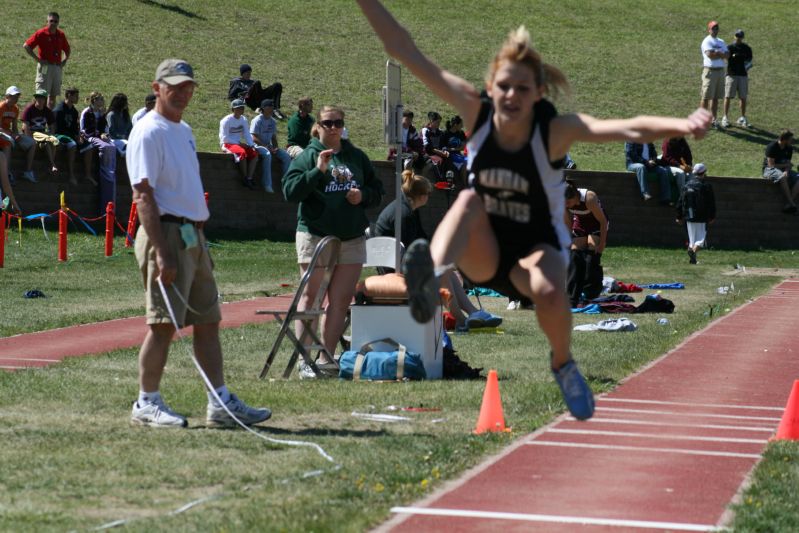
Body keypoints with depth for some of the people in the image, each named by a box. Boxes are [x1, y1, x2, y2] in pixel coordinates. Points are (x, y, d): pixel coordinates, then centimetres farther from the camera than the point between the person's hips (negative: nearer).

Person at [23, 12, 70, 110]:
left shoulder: (61, 35, 8)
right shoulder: (41, 33, -8)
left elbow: (67, 50, 24)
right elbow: (26, 46, -10)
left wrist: (64, 61, 7)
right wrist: (38, 59, -13)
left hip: (57, 67, 5)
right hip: (45, 67, -5)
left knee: (53, 95, 10)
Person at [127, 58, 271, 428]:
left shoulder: (184, 131, 18)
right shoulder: (149, 132, -11)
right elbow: (143, 195, -18)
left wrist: (200, 242, 19)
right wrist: (161, 253, -24)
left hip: (193, 235, 9)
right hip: (168, 234, -9)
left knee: (208, 321, 8)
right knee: (164, 323, -7)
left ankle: (221, 404, 11)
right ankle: (147, 404, 2)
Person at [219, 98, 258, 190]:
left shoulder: (243, 120, 11)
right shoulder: (227, 120, -9)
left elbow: (247, 134, 12)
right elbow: (224, 138, -13)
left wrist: (251, 145, -7)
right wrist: (239, 144, -17)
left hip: (240, 144, 7)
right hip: (228, 144, -7)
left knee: (254, 153, -19)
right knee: (242, 152, -35)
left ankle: (249, 178, -27)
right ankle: (245, 179, -28)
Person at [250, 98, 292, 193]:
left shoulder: (272, 122, 15)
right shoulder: (257, 121, -7)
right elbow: (254, 139, -13)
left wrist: (275, 148, -2)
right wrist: (267, 147, -17)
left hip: (269, 146, 7)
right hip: (258, 146, -7)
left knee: (286, 156, -12)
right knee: (267, 154, -38)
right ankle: (267, 184, -40)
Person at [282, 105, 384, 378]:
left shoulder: (357, 157, 13)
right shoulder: (308, 156, 0)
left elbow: (377, 190, 20)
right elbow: (290, 191, -11)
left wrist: (363, 195, -2)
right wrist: (318, 171, -19)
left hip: (352, 239, 4)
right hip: (315, 235, -4)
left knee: (342, 300, 3)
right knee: (310, 297, 0)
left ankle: (326, 358, 10)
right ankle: (304, 359, 2)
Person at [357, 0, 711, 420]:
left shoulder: (556, 130, -20)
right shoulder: (476, 113, -13)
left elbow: (629, 129, -37)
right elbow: (405, 52, -15)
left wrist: (681, 126, -56)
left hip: (537, 247, -2)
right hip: (484, 254, 2)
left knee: (549, 291, -35)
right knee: (468, 200, -29)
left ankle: (562, 364, -2)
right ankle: (431, 281, -54)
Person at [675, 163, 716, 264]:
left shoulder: (686, 186, 7)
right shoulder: (706, 186, -5)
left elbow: (680, 202, 10)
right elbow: (711, 203, -4)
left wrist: (679, 217, 16)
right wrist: (712, 217, 4)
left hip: (689, 217, 4)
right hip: (701, 218, -4)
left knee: (691, 239, 14)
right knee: (700, 238, -3)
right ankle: (693, 251, -31)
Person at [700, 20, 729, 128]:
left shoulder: (721, 42, 17)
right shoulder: (707, 41, -4)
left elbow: (727, 55, 6)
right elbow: (710, 54, -19)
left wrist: (717, 53, -11)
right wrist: (721, 54, -6)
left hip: (720, 71, 7)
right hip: (710, 71, -7)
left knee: (716, 97, 8)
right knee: (706, 97, -6)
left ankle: (714, 119, 11)